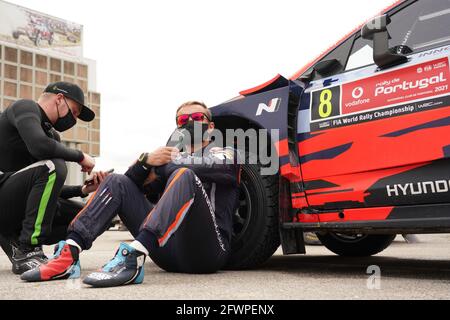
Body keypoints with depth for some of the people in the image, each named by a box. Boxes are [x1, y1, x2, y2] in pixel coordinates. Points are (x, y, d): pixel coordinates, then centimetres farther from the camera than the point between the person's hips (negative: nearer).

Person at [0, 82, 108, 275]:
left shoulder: (51, 134, 18)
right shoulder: (26, 107, -6)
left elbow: (50, 189, 17)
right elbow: (39, 146, -28)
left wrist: (83, 190, 2)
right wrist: (80, 156, -14)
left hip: (17, 205, 9)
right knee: (52, 168, -30)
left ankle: (16, 241, 6)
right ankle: (27, 253, -23)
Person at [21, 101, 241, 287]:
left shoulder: (226, 154, 13)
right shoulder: (175, 157, 28)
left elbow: (210, 167, -13)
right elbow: (135, 184, 16)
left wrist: (163, 166, 2)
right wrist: (146, 161, -5)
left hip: (207, 250, -5)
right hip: (169, 251, 5)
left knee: (184, 175, -28)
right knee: (117, 182, 1)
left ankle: (134, 256, -45)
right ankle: (70, 252, -18)